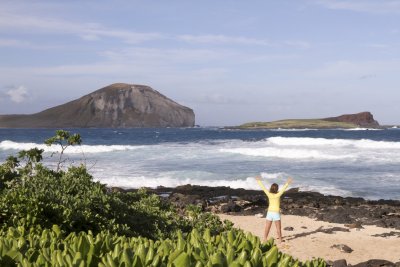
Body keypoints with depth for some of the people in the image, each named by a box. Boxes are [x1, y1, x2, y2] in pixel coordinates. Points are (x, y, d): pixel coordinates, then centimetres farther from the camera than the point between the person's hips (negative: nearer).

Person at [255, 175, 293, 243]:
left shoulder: (269, 194, -9)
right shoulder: (278, 195, -16)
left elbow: (263, 187, -3)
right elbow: (283, 189, -23)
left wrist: (259, 181, 6)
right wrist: (288, 183, -25)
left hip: (269, 212, 3)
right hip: (276, 213, -3)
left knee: (267, 228, 9)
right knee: (278, 228, 9)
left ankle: (265, 239, 11)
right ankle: (280, 240, 15)